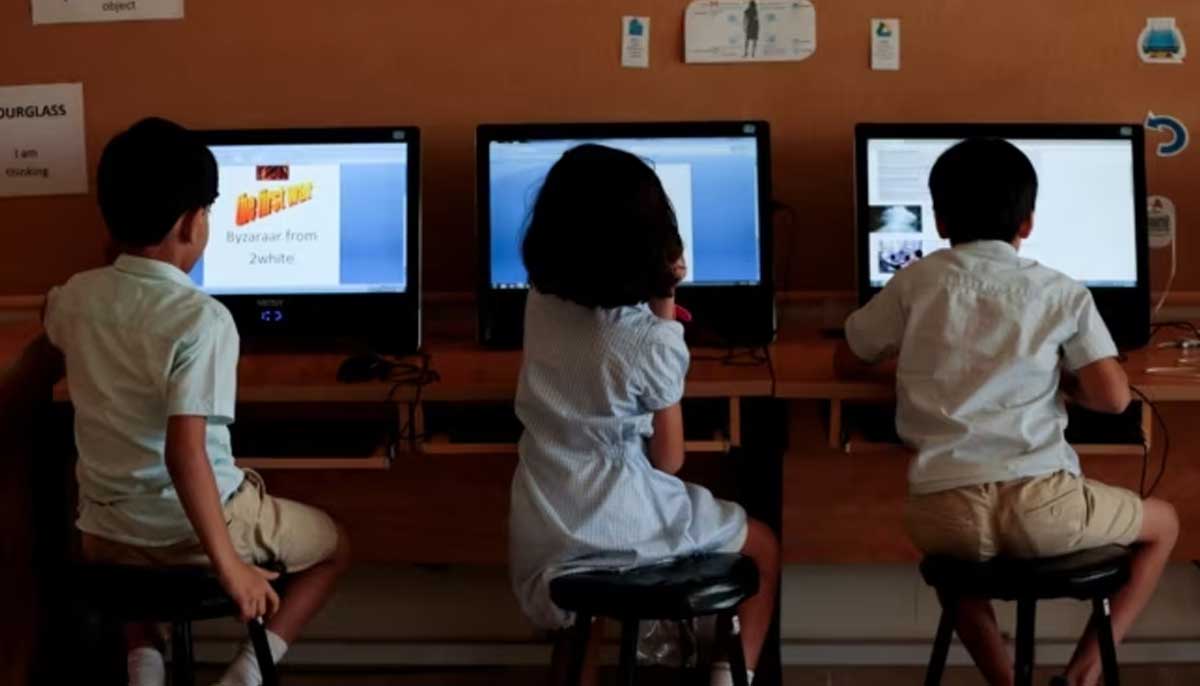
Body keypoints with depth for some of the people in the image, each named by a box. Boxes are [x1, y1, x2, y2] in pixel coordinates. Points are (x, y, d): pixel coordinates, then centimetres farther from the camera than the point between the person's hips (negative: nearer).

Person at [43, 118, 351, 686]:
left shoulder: (73, 297, -3)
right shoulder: (202, 319, -22)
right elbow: (185, 453, -29)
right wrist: (230, 567, -25)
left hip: (105, 531, 5)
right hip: (195, 523, -5)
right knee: (333, 544, 22)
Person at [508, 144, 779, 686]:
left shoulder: (540, 303, -2)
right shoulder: (654, 341, -18)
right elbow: (668, 460, -5)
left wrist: (658, 299, 9)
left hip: (540, 543, 5)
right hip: (622, 530, -5)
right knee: (763, 548, 20)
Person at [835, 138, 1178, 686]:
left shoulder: (916, 282, 9)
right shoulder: (1061, 292, 6)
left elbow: (847, 364, 21)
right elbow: (1114, 398, -1)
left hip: (945, 512, 2)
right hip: (1039, 506, -2)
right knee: (1162, 523, 28)